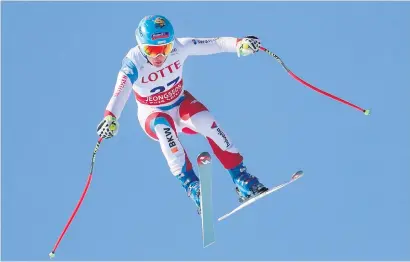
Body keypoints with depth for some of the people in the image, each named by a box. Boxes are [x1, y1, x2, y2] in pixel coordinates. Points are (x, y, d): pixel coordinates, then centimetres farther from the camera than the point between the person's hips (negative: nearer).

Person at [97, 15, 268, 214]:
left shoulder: (178, 47, -22)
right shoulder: (134, 62, -29)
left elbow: (212, 44, -27)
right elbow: (121, 92, -45)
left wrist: (240, 44, -46)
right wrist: (110, 118, -63)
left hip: (181, 104, 2)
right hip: (153, 115, -2)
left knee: (208, 123, -25)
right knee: (163, 126, -36)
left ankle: (242, 178, -17)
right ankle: (190, 184, -34)